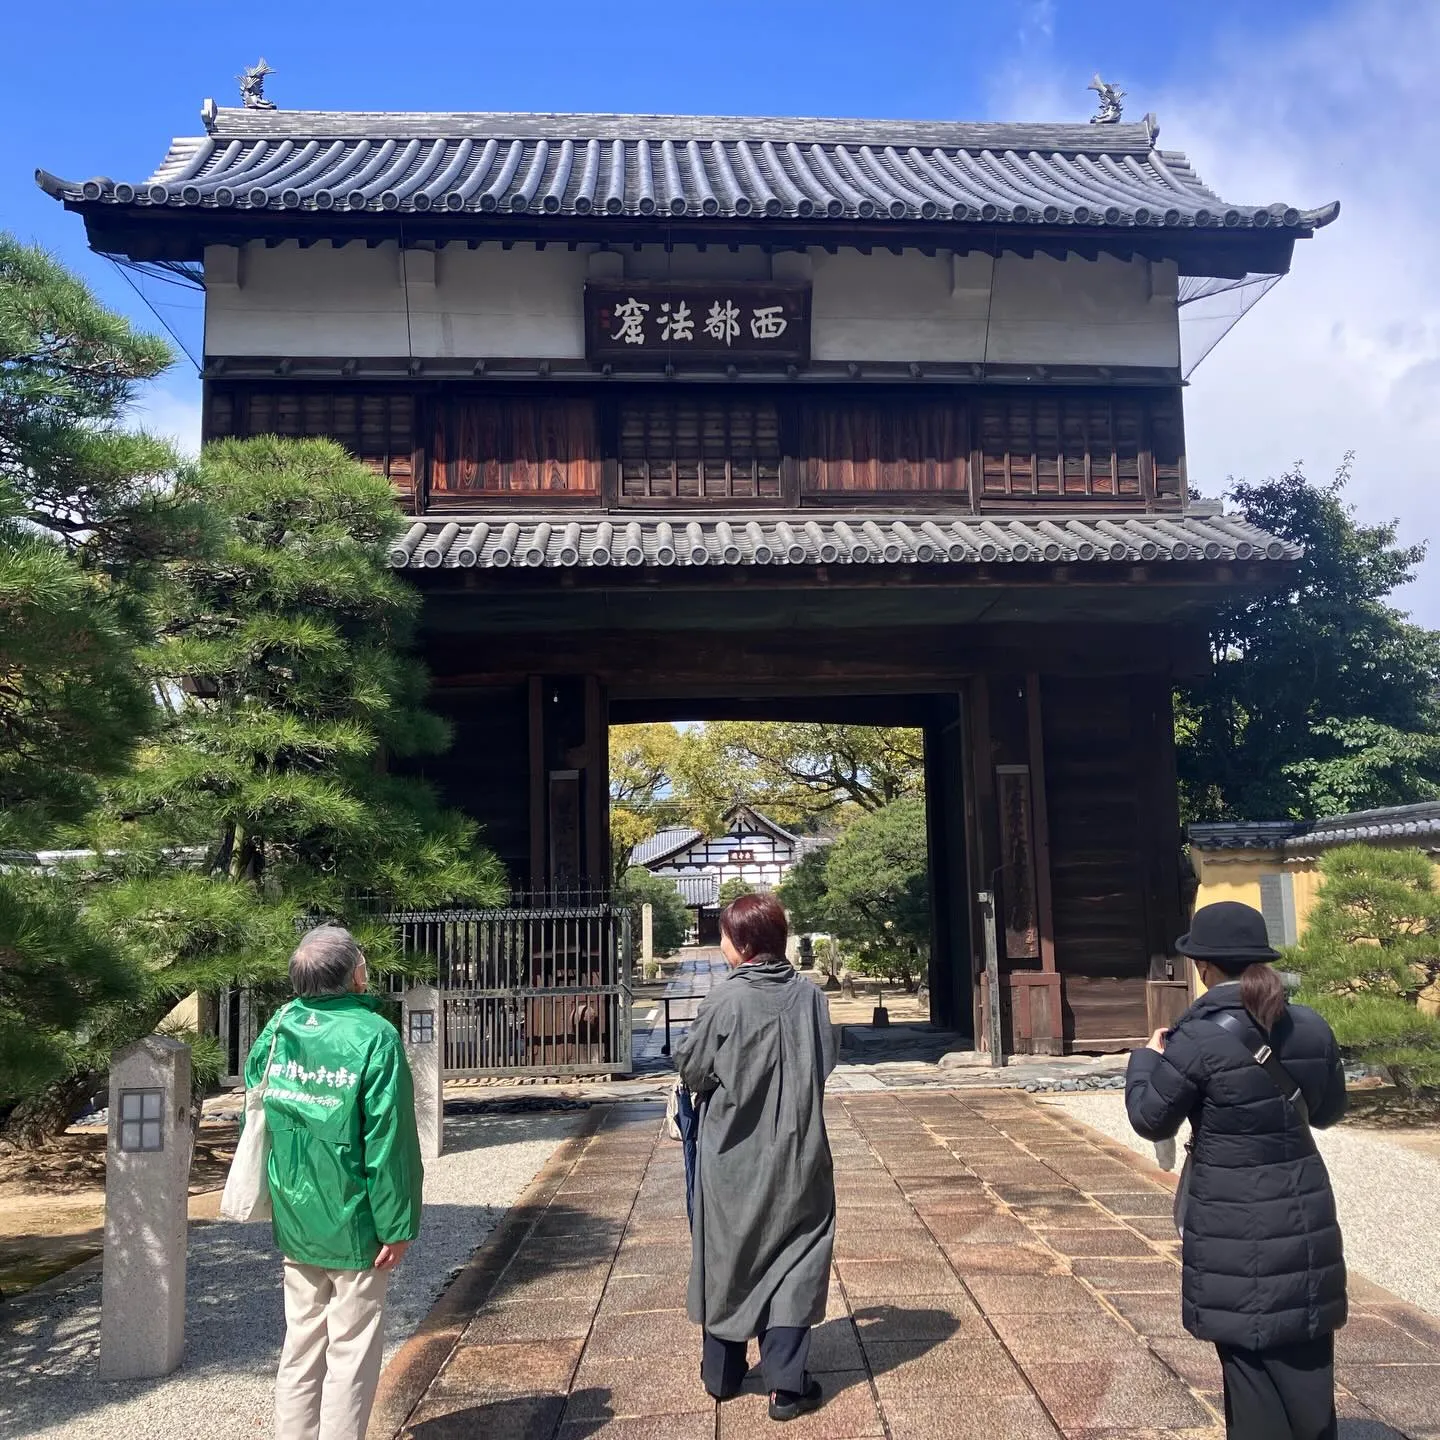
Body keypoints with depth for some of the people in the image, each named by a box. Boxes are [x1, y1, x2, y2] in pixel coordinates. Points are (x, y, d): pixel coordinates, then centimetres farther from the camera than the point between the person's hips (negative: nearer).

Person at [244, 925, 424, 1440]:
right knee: (352, 1349, 8)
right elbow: (389, 1141, -19)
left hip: (293, 1220, 6)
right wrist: (397, 1224, -12)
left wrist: (275, 1196, 16)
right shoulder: (374, 1036, -18)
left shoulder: (278, 1026, -2)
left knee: (301, 1341, 19)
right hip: (352, 1224, -5)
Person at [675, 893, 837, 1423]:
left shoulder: (725, 1000, -16)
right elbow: (826, 1062, 5)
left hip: (732, 1153, -1)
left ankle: (722, 1373, 29)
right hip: (796, 1153, 1)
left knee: (727, 1256, 15)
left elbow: (690, 1068, -7)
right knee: (792, 1260, 10)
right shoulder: (808, 996, -8)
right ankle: (786, 1383, 6)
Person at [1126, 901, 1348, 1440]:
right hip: (1306, 1215, 5)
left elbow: (1151, 1119, -7)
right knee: (1306, 1363, 16)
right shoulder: (1311, 1028, -3)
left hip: (1235, 1223, -5)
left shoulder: (1199, 1040, -19)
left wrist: (1147, 1058, 8)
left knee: (1250, 1361, 10)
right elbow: (1328, 1111, 12)